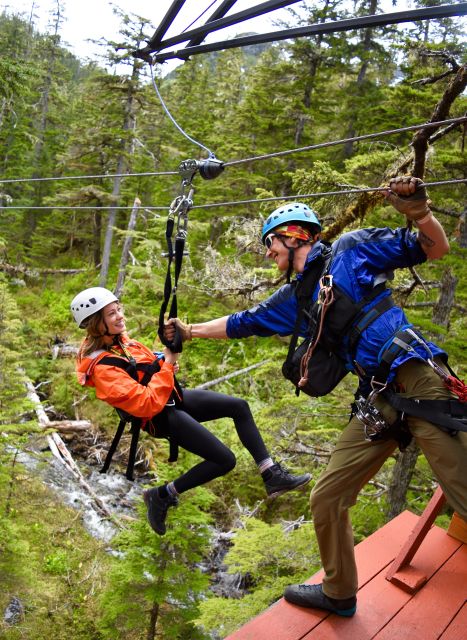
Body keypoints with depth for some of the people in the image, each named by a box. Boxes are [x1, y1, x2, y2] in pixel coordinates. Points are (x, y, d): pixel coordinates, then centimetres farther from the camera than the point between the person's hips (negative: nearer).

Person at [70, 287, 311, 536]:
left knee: (239, 406, 6)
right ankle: (162, 495, 5)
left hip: (173, 398, 9)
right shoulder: (103, 369, -26)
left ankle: (272, 476, 12)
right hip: (160, 417, -9)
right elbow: (148, 404, -31)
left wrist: (164, 360, -6)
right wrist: (167, 363, -27)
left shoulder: (116, 340, 0)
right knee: (225, 460, -11)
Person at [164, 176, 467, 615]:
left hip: (418, 380, -6)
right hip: (376, 401, 7)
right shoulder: (292, 300, 18)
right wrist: (190, 330, 31)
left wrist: (419, 212, -15)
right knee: (326, 499, 7)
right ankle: (338, 592, 28)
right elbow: (241, 323, 29)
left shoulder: (351, 249, 2)